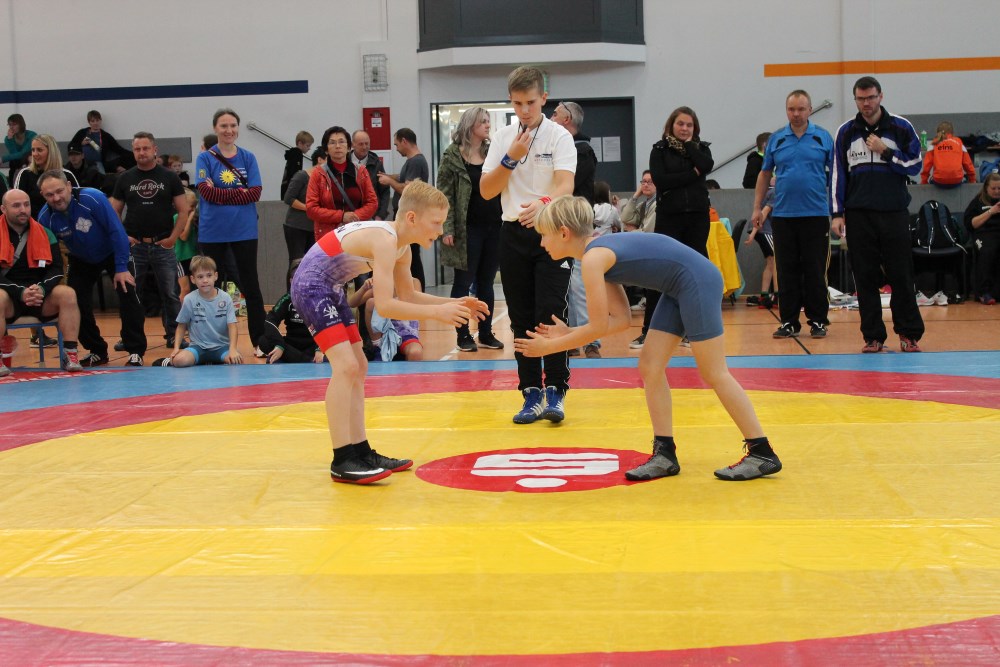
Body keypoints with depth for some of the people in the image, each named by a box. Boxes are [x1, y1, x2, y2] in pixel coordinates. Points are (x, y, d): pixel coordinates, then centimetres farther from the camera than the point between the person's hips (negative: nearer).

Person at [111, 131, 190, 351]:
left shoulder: (169, 177, 3)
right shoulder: (125, 179, 7)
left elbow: (183, 210, 2)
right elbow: (114, 212, 10)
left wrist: (173, 237, -6)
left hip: (163, 245, -1)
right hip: (134, 245, 1)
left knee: (171, 293, 1)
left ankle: (174, 335, 11)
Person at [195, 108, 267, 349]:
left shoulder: (248, 158, 5)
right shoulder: (205, 158, 1)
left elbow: (255, 193, -6)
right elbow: (206, 192, -12)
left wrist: (221, 194, -13)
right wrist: (240, 192, -13)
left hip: (244, 230, 1)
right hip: (213, 232, -1)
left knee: (251, 286, 3)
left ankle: (260, 340, 7)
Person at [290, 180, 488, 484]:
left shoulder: (401, 246, 4)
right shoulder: (385, 241, -26)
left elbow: (408, 295, 15)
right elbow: (384, 305, -31)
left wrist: (453, 303, 4)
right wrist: (436, 313, -29)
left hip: (330, 289, 11)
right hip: (311, 286, -11)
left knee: (358, 367, 14)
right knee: (346, 366, -19)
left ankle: (361, 452, 19)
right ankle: (342, 461, -17)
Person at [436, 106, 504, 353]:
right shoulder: (452, 156, -4)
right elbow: (445, 194, -7)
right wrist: (447, 229, -14)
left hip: (494, 227, 5)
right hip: (467, 229, -5)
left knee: (486, 283, 10)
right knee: (463, 283, 3)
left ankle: (486, 333, 16)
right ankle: (463, 335, 10)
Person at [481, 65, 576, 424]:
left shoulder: (559, 136, -4)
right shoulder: (503, 138, 7)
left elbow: (565, 185, -20)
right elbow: (486, 190, 3)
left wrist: (543, 203, -40)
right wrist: (511, 158, -10)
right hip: (513, 234, 4)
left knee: (550, 314, -10)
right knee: (521, 318, 5)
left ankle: (555, 392, -2)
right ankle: (532, 394, 12)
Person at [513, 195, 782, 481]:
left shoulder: (593, 258, -17)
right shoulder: (601, 253, 11)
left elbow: (598, 327, -15)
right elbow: (621, 319, 10)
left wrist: (548, 346, -5)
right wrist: (568, 333, 9)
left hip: (698, 281, -10)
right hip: (680, 289, 10)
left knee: (714, 374, -4)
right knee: (649, 367, 8)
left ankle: (762, 454, 5)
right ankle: (665, 454, 13)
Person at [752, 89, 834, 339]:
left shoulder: (824, 138, 3)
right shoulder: (776, 140, 9)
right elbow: (764, 174, 15)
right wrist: (757, 208, 10)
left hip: (816, 214, -2)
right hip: (783, 215, 2)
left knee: (815, 271, 2)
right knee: (787, 271, 5)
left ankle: (818, 320, 10)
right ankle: (789, 321, 11)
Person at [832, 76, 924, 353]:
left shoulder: (901, 127, 2)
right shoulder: (846, 132, 7)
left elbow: (914, 166, 2)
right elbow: (838, 174, 8)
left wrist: (885, 153, -11)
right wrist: (838, 213, 2)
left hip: (894, 213, -1)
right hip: (859, 214, 1)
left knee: (901, 275, -1)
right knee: (865, 277, 2)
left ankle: (909, 333, 9)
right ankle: (873, 336, 8)